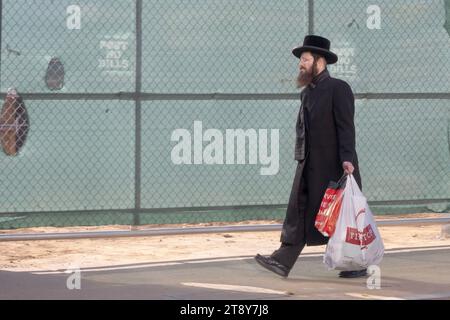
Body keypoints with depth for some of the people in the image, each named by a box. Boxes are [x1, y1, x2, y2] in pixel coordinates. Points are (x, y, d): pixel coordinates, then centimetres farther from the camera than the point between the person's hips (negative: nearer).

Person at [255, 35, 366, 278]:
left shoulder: (338, 88, -9)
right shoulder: (307, 92, 15)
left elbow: (346, 127, -16)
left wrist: (347, 159, -24)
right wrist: (301, 157, 17)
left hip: (333, 166, -7)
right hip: (308, 165, 8)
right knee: (298, 211, 0)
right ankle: (283, 261, -4)